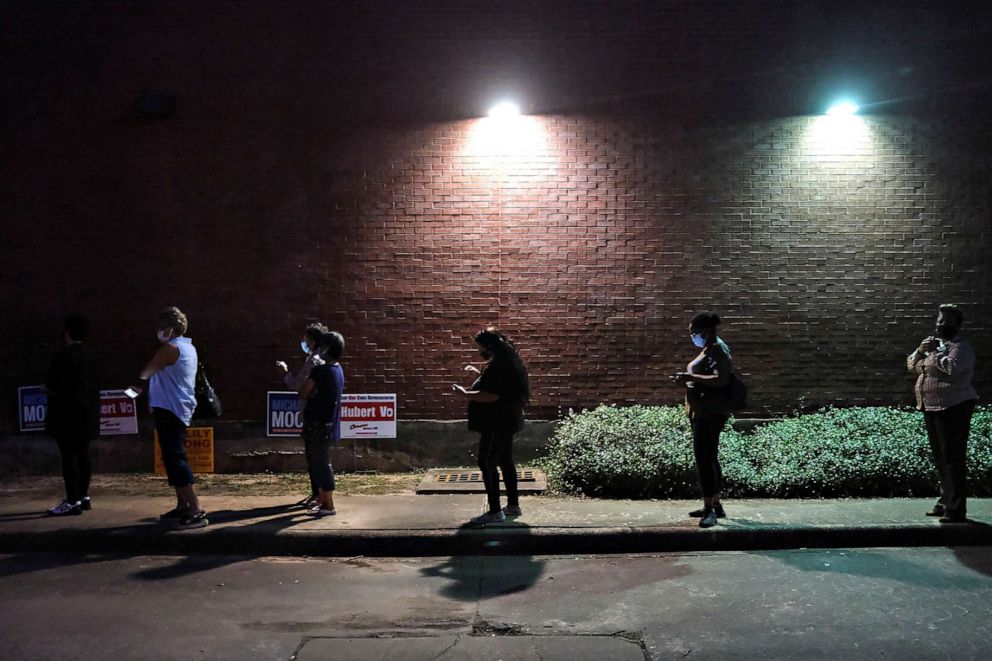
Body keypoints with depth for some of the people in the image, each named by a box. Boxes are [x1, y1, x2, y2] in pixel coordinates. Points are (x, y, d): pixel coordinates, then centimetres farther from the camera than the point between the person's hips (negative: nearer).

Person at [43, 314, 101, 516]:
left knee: (68, 456, -6)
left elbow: (54, 387, -17)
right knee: (82, 454, 13)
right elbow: (96, 383, 16)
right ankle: (83, 496, 20)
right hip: (88, 413, 8)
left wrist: (46, 388, 4)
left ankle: (72, 501, -7)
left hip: (68, 414, -8)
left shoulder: (65, 355, -14)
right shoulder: (90, 355, 11)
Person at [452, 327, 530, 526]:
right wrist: (479, 373, 19)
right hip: (505, 421, 11)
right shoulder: (505, 361, 13)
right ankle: (513, 505, 24)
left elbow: (491, 396, -26)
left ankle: (495, 511, -6)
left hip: (497, 424, -11)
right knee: (505, 461, 16)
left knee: (487, 463, -7)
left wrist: (464, 393, -17)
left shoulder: (498, 365, -21)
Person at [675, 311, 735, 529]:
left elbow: (720, 380, -24)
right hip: (702, 411, 11)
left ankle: (710, 509, -13)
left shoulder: (718, 350, -12)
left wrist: (692, 377, -24)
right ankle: (715, 505, 22)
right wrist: (689, 380, 13)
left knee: (704, 457, -14)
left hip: (711, 412, -11)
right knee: (708, 457, 14)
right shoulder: (708, 350, 19)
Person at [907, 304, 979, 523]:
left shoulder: (960, 347, -8)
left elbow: (953, 369, -27)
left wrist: (935, 353, -16)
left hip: (953, 409, -9)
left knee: (953, 458, -8)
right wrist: (920, 351, 0)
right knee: (940, 458, 15)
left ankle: (956, 509, -5)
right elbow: (911, 366, 17)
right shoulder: (934, 343, 18)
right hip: (931, 409, 9)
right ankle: (945, 502, 25)